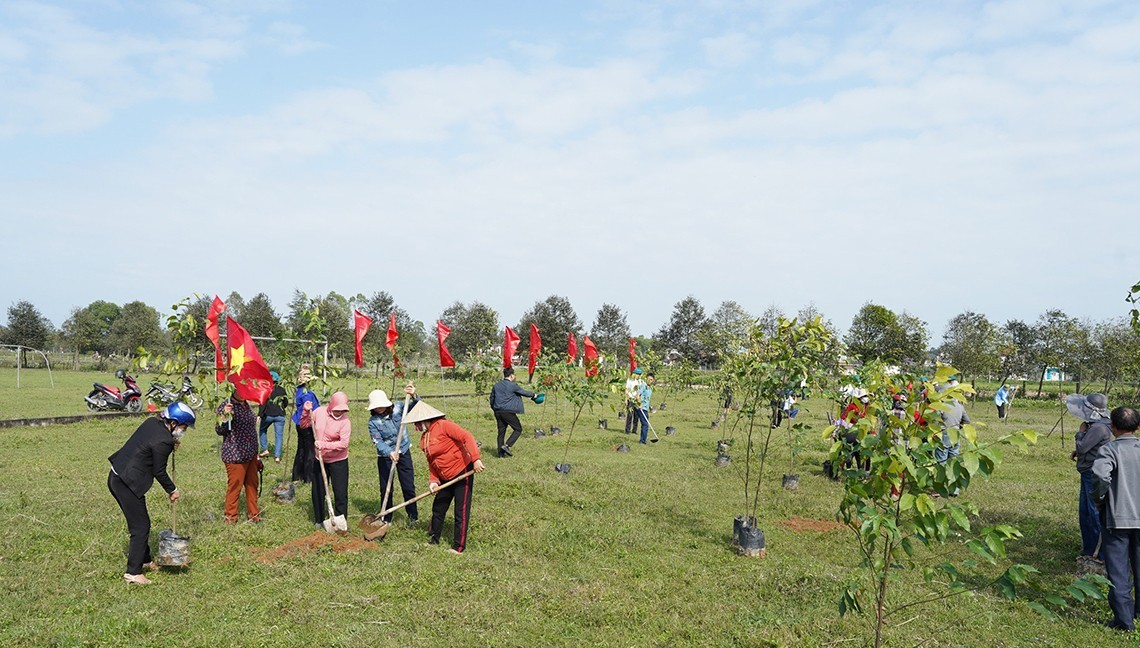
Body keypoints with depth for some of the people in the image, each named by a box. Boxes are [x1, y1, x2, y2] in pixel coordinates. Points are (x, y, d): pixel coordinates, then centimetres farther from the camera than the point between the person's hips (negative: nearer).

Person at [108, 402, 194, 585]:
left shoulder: (152, 422, 2)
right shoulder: (163, 441, -23)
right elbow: (159, 472, -13)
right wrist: (172, 490, 2)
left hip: (116, 477, 10)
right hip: (127, 484, -10)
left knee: (139, 523, 21)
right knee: (141, 527, 0)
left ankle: (145, 560, 34)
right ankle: (133, 573, 7)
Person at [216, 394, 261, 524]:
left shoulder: (247, 405, 10)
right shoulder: (226, 406, -13)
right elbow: (219, 431, -15)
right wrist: (224, 417, -32)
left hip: (251, 454, 7)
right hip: (235, 455, -7)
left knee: (252, 484, 13)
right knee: (234, 485, 2)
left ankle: (253, 513, 26)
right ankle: (230, 516, 17)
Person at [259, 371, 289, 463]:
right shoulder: (282, 390, 4)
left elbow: (263, 403, -13)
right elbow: (286, 401, 14)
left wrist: (260, 415, -13)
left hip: (268, 415, -2)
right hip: (280, 416, 2)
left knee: (262, 430, 24)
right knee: (279, 435, 4)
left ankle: (265, 450, 18)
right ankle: (277, 456, -1)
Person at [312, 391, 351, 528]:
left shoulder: (345, 421, -19)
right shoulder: (319, 412, -6)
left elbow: (343, 444, -24)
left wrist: (324, 445, -28)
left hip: (338, 461, -4)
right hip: (320, 460, 4)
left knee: (340, 493, -1)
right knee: (317, 492, 13)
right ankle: (319, 521, 29)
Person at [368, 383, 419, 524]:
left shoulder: (397, 408, -8)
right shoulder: (373, 422, -14)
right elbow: (378, 441, -21)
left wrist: (414, 396, -34)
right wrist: (389, 453, -38)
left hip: (403, 451, 1)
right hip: (385, 455, -1)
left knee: (408, 486, 6)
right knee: (386, 488, 5)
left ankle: (413, 515, 23)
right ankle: (386, 519, 22)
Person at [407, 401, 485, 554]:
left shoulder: (443, 426, -17)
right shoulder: (424, 439, 8)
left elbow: (466, 437, -25)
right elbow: (432, 463, 12)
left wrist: (475, 459, -32)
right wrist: (433, 481, -4)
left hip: (463, 473, -8)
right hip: (445, 479, 8)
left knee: (461, 512, 0)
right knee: (438, 509, 16)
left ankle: (458, 547, 10)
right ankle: (433, 540, 33)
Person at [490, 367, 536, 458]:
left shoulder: (496, 385, 11)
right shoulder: (513, 385, -7)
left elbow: (492, 399, 17)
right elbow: (523, 392, 5)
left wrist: (494, 409, 28)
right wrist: (533, 395, 23)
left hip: (498, 412, 6)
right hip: (508, 412, -6)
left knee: (501, 432, 11)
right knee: (518, 429, 6)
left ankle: (501, 453, 12)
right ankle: (507, 445, -8)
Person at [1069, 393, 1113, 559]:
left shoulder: (1099, 428, -21)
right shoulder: (1094, 425, 12)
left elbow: (1082, 446, -21)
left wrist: (1080, 432, -6)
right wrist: (1076, 452, 8)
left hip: (1095, 475, -11)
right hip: (1088, 475, 11)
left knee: (1096, 514, -5)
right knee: (1084, 513, 17)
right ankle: (1088, 549, 28)